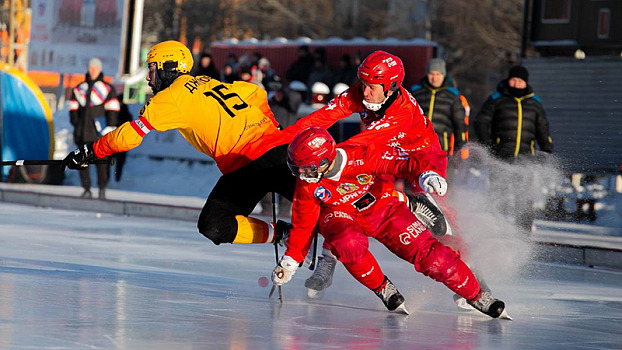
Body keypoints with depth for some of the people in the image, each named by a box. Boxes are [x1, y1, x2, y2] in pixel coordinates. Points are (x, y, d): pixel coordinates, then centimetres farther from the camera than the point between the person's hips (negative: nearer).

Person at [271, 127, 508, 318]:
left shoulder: (362, 157, -31)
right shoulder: (306, 186, -19)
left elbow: (404, 162, -25)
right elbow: (303, 224, -5)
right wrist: (290, 261, -7)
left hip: (383, 208, -1)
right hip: (341, 215, 1)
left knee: (429, 255, -13)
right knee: (350, 244, -35)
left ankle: (477, 296, 3)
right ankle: (384, 290, -11)